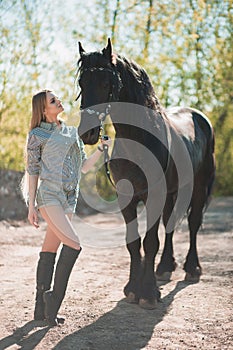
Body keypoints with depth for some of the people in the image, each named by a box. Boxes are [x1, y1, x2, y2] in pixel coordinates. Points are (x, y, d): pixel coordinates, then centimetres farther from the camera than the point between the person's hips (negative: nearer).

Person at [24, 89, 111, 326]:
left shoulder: (72, 132, 16)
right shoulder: (37, 135, 0)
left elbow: (83, 167, 17)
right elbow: (32, 171, 0)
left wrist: (101, 148, 3)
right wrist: (31, 205, -4)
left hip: (68, 199, 6)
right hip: (48, 195, -6)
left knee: (50, 251, 7)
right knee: (73, 244, -19)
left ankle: (42, 309, 10)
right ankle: (55, 296, -8)